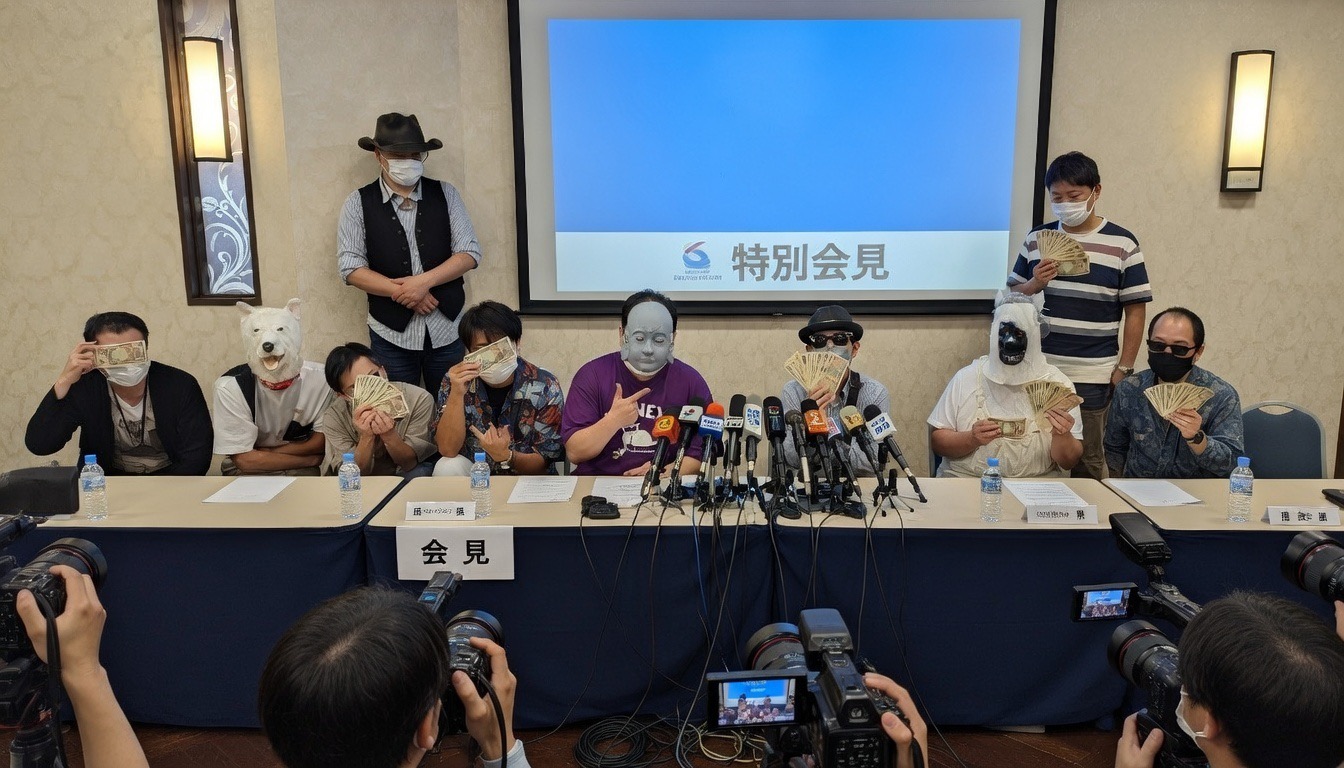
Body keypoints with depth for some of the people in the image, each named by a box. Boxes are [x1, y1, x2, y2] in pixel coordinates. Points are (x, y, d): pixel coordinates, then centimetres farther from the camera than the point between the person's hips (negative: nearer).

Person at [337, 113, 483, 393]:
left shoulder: (445, 194, 3)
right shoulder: (358, 203, 0)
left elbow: (469, 253, -2)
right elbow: (351, 267, -5)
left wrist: (423, 281, -15)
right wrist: (405, 293, -14)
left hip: (447, 330, 1)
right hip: (391, 333, -1)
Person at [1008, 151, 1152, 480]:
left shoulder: (1122, 244, 0)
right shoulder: (1037, 238, 8)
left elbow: (1135, 310, 0)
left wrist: (1124, 369, -4)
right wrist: (1034, 284, -9)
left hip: (1092, 377, -2)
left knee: (1087, 464, 6)